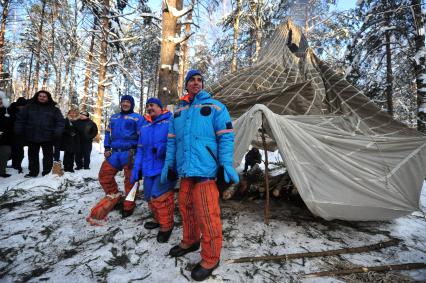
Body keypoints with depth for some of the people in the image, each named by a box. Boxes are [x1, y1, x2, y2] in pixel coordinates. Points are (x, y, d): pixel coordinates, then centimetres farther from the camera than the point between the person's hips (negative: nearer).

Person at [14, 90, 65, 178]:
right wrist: (18, 130, -1)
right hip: (32, 136, 2)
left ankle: (47, 172, 17)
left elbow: (60, 121, -2)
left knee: (48, 155, 6)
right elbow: (20, 119, 8)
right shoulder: (29, 107, 7)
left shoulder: (54, 109, 3)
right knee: (32, 155, 12)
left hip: (48, 137, -2)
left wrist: (57, 132, -15)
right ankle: (33, 172, 24)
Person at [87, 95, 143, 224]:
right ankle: (114, 197, 27)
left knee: (130, 180, -1)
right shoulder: (114, 117, 20)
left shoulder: (137, 118, 1)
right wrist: (107, 148, 10)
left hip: (129, 153, -6)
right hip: (115, 153, 6)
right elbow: (108, 133, 23)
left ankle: (128, 206, 14)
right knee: (104, 175, 7)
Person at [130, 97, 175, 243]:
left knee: (159, 196, -11)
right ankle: (158, 219, 40)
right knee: (149, 196, 15)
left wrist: (164, 148, -26)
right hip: (149, 168, 7)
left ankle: (166, 225, 12)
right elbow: (140, 149, 19)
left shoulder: (171, 121, -3)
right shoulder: (144, 125, 17)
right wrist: (136, 168, 13)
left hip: (165, 168, -7)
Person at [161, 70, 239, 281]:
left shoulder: (214, 106, 1)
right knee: (186, 206, 18)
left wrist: (226, 164, -13)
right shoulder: (179, 110, 18)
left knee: (207, 214, -4)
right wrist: (169, 164, 14)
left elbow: (226, 137, -5)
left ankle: (210, 259, 15)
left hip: (205, 169, -6)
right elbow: (172, 140, 19)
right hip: (185, 169, 6)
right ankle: (190, 241, 41)